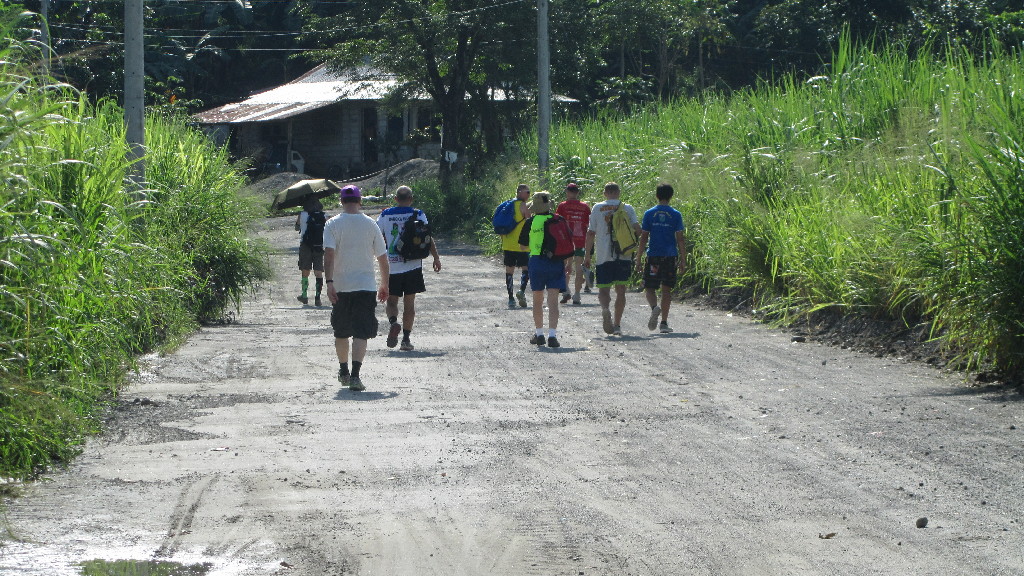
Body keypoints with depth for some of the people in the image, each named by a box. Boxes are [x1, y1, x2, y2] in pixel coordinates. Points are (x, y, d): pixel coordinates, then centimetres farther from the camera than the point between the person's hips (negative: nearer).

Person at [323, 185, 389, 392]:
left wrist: (329, 282, -15)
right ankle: (355, 374, -20)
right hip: (366, 287, -1)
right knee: (361, 333, -5)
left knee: (341, 332, 18)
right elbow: (382, 258, 6)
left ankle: (343, 371, 32)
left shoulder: (333, 224, -1)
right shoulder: (370, 224, 2)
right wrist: (384, 285, 17)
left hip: (340, 287, 1)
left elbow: (329, 254, -13)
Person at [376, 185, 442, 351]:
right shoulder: (418, 215, -1)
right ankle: (406, 339, 5)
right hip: (412, 265, 0)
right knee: (409, 302, 8)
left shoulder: (385, 215, 2)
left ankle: (393, 322, -19)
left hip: (391, 266, 0)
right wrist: (436, 258, 5)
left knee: (391, 300, 11)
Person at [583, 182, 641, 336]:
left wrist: (587, 255, 8)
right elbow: (637, 229, -4)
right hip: (624, 256, 0)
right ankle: (617, 325, 3)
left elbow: (590, 233, 2)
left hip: (603, 256, 0)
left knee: (603, 289, 5)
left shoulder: (597, 208, 4)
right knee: (620, 290, 6)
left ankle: (605, 309, -26)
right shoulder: (627, 208, 4)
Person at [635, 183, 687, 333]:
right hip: (670, 257, 1)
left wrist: (639, 259, 4)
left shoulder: (649, 214, 0)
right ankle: (664, 322, 5)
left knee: (650, 288, 6)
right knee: (666, 289, 8)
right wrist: (683, 260, 3)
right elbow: (680, 239, -1)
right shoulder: (676, 215, 0)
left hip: (653, 256, -1)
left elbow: (643, 238, -1)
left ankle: (654, 307, -25)